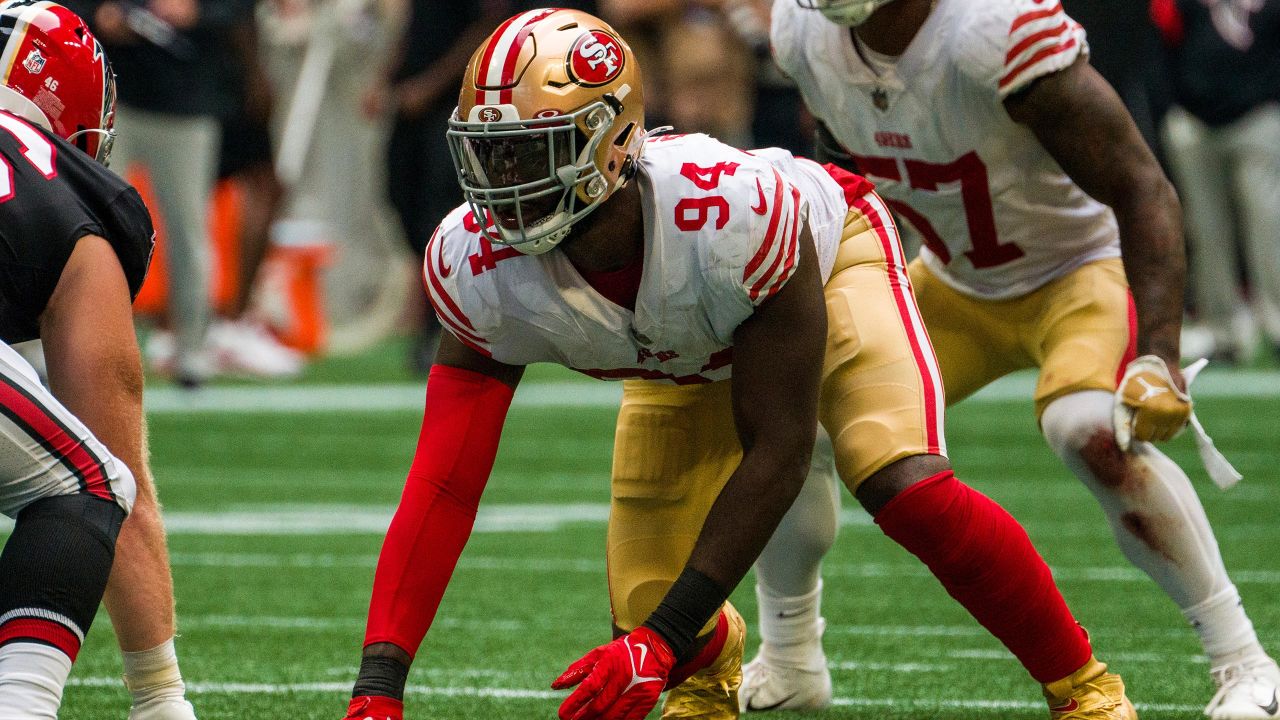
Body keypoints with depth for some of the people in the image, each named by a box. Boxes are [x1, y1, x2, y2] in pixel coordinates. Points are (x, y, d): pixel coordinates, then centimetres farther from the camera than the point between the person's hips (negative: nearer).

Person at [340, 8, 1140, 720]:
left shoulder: (734, 212, -45)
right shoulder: (482, 266, -34)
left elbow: (776, 451, -37)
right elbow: (443, 486, -32)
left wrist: (663, 639, -42)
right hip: (688, 361, 4)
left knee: (907, 488, -30)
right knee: (648, 623, -8)